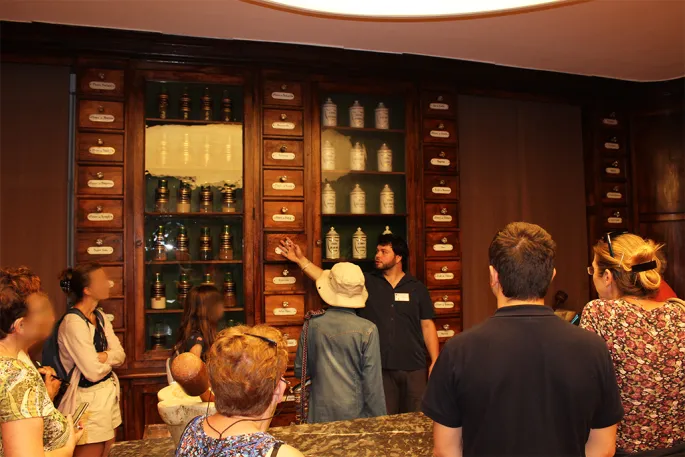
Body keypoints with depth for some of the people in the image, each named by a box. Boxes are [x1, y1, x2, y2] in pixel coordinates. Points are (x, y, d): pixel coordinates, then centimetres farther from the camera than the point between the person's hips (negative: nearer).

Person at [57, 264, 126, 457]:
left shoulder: (100, 316, 6)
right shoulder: (73, 323, -20)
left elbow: (121, 355, 1)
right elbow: (93, 372, -22)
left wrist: (102, 357, -18)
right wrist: (111, 357, -3)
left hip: (108, 393, 8)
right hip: (88, 400, -8)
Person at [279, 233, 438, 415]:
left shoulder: (417, 288, 2)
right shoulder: (367, 282, 3)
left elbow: (427, 326, 3)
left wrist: (435, 362, -2)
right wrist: (301, 260, -7)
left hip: (414, 368, 0)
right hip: (381, 367, 1)